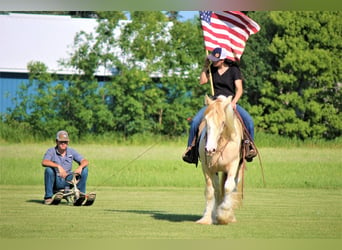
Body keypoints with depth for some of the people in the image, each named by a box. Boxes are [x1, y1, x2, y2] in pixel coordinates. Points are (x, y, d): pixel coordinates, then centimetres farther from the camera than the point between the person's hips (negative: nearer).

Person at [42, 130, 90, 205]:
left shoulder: (71, 151, 5)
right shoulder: (51, 151, -5)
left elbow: (85, 161, -3)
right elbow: (44, 162, -25)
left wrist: (80, 167, -27)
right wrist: (58, 166, -39)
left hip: (68, 182, 3)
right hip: (56, 182, -3)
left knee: (84, 169, -11)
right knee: (49, 169, -33)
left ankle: (81, 195, -9)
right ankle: (48, 197, -22)